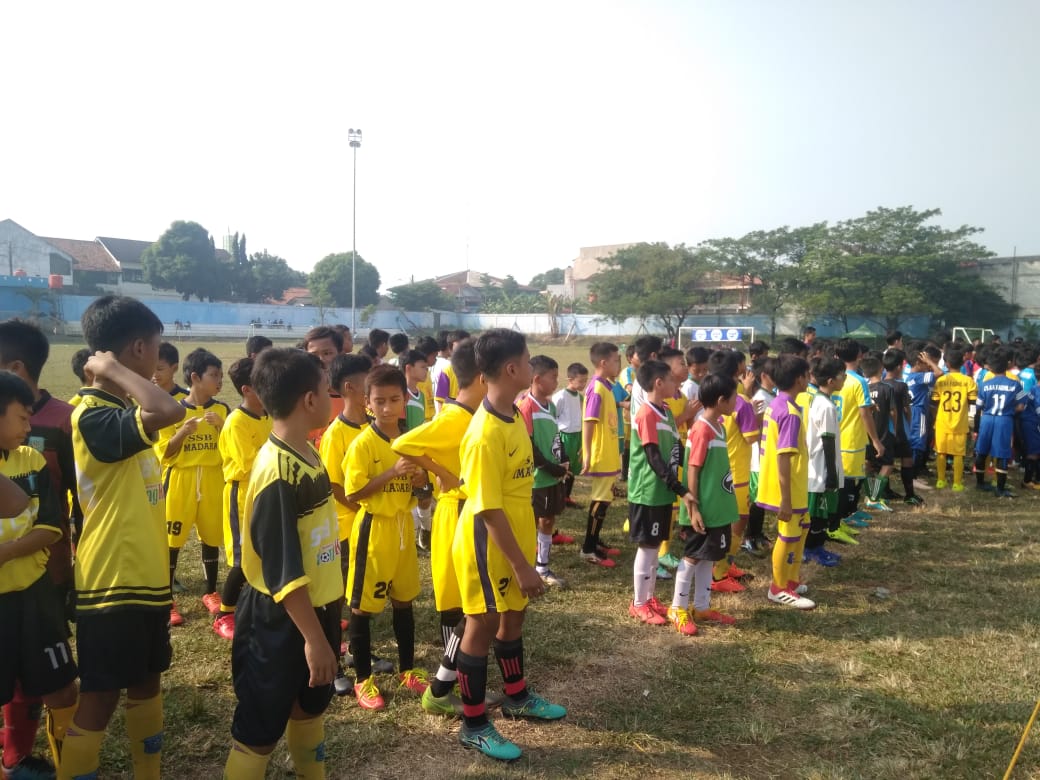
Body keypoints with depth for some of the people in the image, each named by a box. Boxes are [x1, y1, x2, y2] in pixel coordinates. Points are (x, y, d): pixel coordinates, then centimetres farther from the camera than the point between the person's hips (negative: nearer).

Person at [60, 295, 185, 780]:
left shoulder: (124, 408, 9)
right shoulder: (93, 415, -22)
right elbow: (167, 411, -41)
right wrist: (112, 368, -26)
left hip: (146, 576, 9)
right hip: (111, 583, -9)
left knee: (146, 682, 20)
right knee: (99, 700, 1)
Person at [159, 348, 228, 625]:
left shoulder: (222, 409, 2)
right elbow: (164, 453, -4)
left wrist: (221, 427, -13)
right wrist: (183, 432, -19)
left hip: (213, 481, 3)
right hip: (180, 481, -2)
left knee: (211, 536, 11)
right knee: (172, 539, -1)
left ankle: (210, 592, 28)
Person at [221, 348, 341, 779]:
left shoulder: (308, 453, 2)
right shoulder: (278, 470, -26)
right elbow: (282, 569, -25)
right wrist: (313, 637, -22)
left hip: (316, 606, 9)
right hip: (278, 618, -9)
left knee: (309, 705, 26)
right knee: (258, 731, 6)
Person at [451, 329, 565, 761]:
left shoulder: (513, 416, 2)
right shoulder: (485, 434, -27)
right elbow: (489, 510, -25)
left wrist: (524, 557, 18)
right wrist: (522, 566, -21)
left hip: (515, 538, 9)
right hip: (489, 546, -9)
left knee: (513, 616, 22)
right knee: (482, 627, 5)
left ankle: (517, 697, 43)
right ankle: (474, 725, 22)